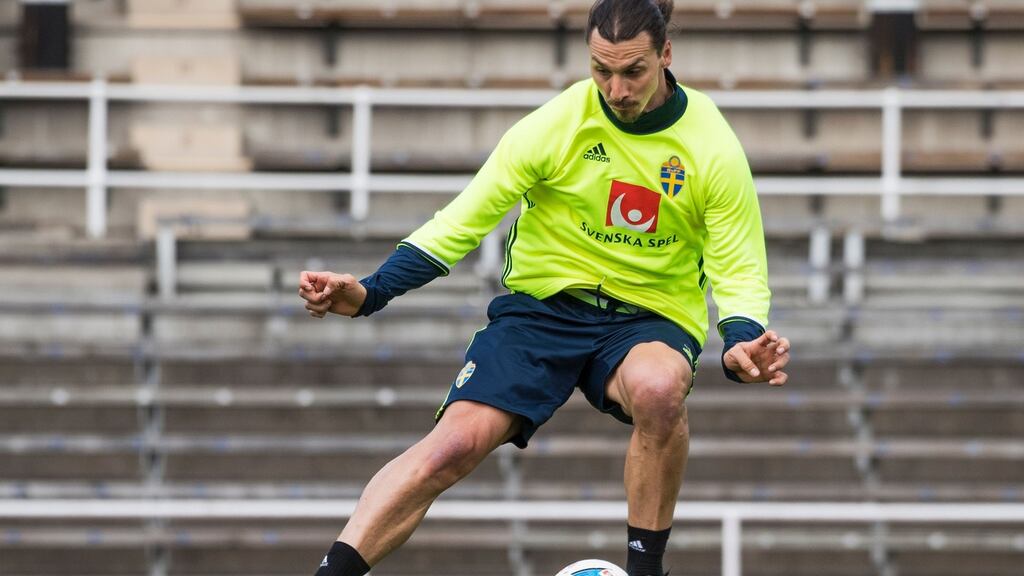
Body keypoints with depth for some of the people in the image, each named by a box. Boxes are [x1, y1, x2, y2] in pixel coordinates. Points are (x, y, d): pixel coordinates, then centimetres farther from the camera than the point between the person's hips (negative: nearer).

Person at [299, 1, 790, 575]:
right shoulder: (553, 126, -10)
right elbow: (462, 221, -6)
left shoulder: (713, 148, -9)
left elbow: (740, 273, -6)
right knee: (455, 443, -24)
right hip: (542, 305, 0)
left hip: (651, 318, 0)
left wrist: (743, 342, -28)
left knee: (659, 389, -37)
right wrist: (371, 291, -18)